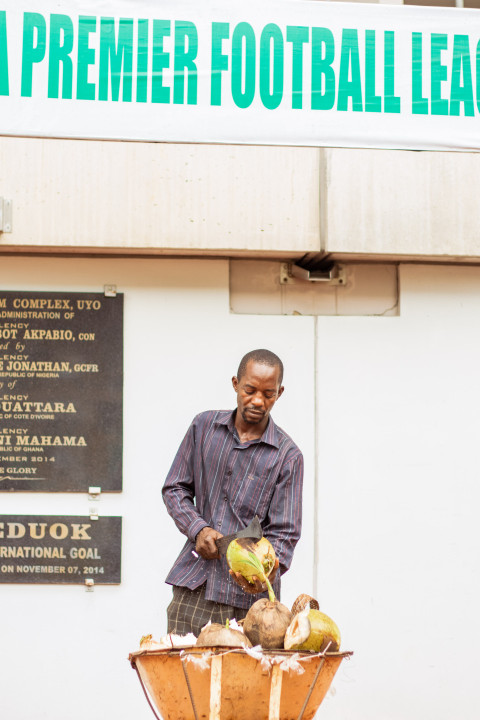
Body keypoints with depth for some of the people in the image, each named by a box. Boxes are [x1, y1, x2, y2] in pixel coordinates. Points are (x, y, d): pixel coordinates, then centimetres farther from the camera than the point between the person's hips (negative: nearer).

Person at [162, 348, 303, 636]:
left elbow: (284, 532, -5)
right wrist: (198, 528, -6)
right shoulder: (204, 426, 8)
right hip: (192, 582, 2)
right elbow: (175, 489, 13)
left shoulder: (287, 456, -1)